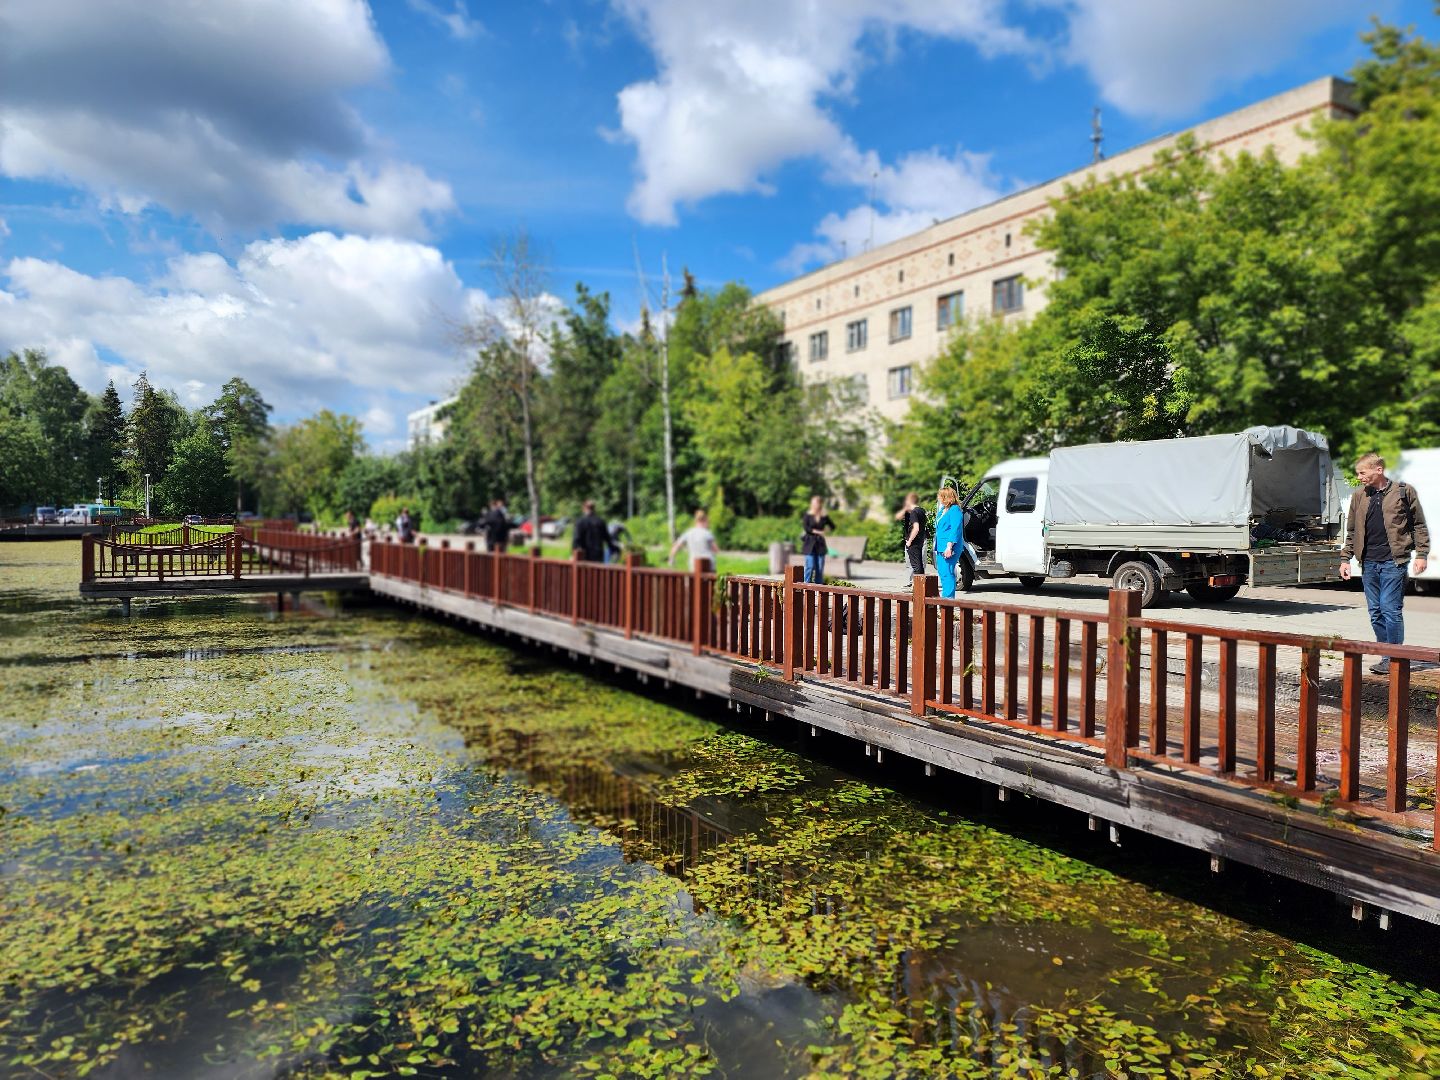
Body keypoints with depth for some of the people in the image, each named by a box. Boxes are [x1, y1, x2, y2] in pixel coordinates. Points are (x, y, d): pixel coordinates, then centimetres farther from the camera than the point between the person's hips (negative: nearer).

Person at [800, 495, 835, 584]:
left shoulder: (824, 516, 9)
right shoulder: (807, 515, 1)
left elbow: (833, 527, 9)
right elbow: (805, 528, -10)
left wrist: (824, 516, 3)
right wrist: (817, 532, -12)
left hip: (820, 544, 3)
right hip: (809, 543, -3)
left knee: (820, 567, 2)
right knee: (810, 566, -10)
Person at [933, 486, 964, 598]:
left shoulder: (955, 510, -10)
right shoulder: (943, 510, 19)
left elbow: (955, 530, -17)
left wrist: (949, 547, -23)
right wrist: (937, 545, 23)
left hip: (948, 547, -10)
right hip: (941, 547, 10)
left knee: (947, 573, -12)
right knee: (942, 572, 13)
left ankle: (949, 597, -12)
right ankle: (945, 595, 20)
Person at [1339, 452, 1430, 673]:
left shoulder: (1404, 491, 0)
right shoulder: (1358, 496, 11)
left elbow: (1419, 525, 4)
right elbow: (1351, 531, 17)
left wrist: (1421, 554, -3)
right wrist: (1345, 558, 12)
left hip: (1393, 561, -5)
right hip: (1369, 562, 5)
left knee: (1390, 609, -8)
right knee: (1375, 612, 7)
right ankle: (1388, 657, 16)